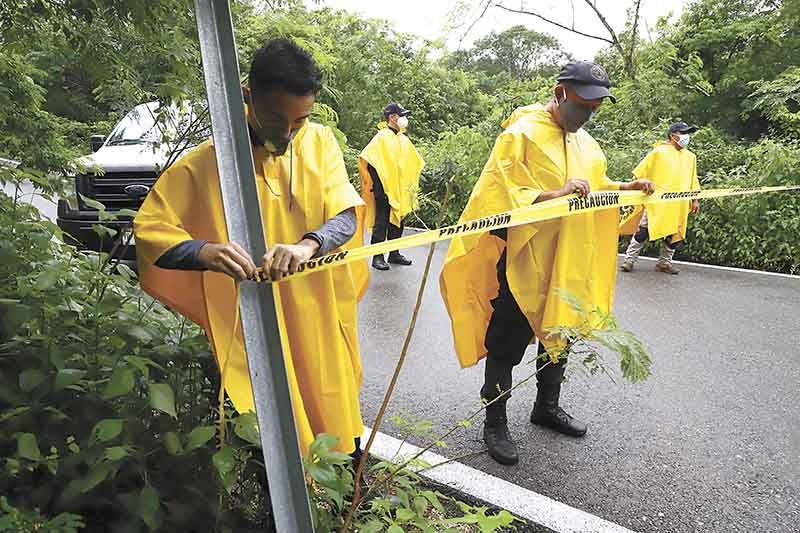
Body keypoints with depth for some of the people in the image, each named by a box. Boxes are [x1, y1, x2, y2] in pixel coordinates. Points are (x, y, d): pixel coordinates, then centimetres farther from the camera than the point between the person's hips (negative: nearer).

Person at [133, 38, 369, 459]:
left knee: (337, 426, 17)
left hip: (320, 324, 3)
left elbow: (344, 218, -10)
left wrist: (308, 245, -33)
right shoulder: (207, 163, -9)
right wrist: (204, 252, -30)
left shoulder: (320, 142, -1)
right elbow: (148, 228, -8)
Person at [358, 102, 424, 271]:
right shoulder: (382, 137, -9)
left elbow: (415, 161, 23)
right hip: (384, 189, -7)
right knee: (381, 223, -2)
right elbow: (365, 158, -16)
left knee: (397, 222, 12)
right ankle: (378, 257, 4)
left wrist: (411, 184, 17)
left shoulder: (403, 139, 12)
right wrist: (372, 183, -13)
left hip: (400, 190, 7)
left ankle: (394, 254, 23)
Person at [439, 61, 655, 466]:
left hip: (570, 264, 8)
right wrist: (553, 194, -30)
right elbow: (498, 193, -19)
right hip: (523, 262, -8)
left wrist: (626, 188, 6)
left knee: (559, 334, 19)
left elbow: (596, 188, 24)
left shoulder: (585, 142, 12)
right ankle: (495, 422, 19)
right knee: (506, 344, 2)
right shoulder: (522, 133, -11)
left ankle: (547, 406, 39)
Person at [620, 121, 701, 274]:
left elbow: (692, 181, 18)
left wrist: (695, 200, 14)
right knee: (643, 230, -6)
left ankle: (664, 262, 19)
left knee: (676, 233, 7)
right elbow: (640, 173, -1)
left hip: (679, 205, 5)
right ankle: (629, 260, 2)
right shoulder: (659, 152, -2)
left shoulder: (690, 156, 14)